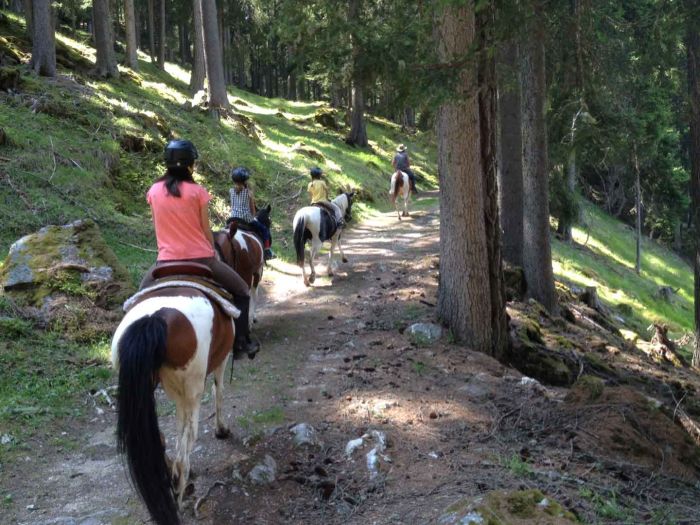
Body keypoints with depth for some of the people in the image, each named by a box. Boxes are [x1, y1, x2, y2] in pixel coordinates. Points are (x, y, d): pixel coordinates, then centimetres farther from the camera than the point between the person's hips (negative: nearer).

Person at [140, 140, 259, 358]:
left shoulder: (154, 191, 2)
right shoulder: (197, 191, -7)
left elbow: (159, 227, 11)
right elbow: (206, 230, -1)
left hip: (166, 260, 3)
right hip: (200, 258, -3)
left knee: (144, 291, 31)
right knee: (242, 291, 17)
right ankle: (241, 342, 11)